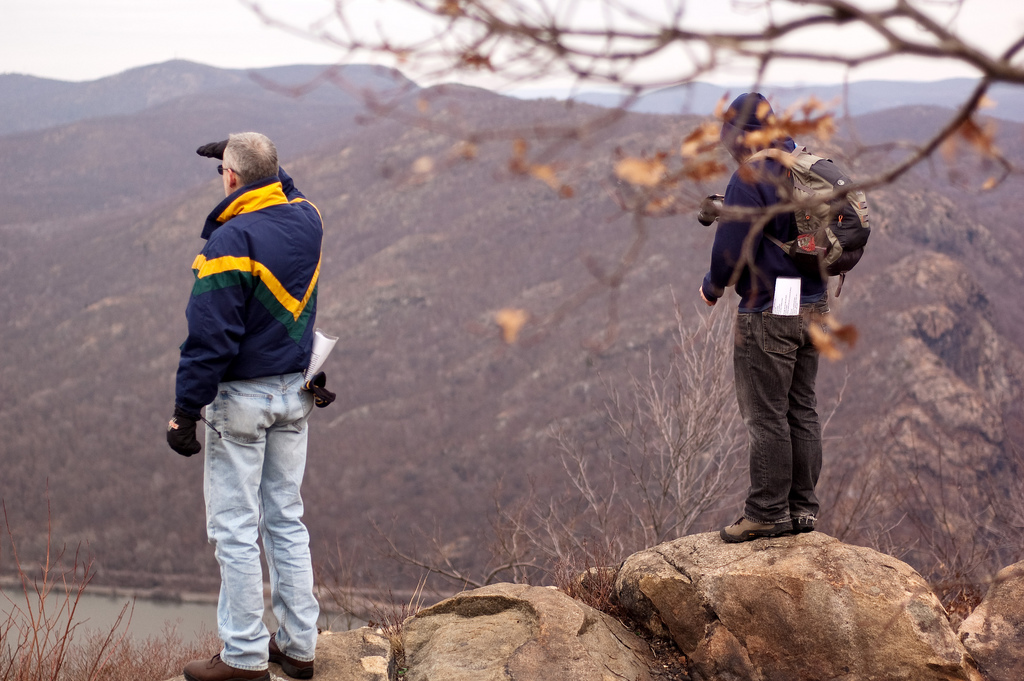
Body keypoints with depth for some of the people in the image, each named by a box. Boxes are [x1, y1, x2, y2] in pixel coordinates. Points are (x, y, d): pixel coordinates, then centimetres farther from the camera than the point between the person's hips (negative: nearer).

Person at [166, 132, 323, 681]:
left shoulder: (230, 241, -20)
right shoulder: (306, 219, 0)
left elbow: (210, 338, -21)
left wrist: (185, 411, -15)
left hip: (241, 397, -7)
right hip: (294, 394, 7)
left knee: (235, 529, 1)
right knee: (287, 520, 14)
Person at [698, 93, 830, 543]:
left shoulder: (751, 178, -16)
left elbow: (732, 251, -17)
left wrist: (712, 286, 3)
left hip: (768, 311, -8)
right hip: (813, 305, 8)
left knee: (766, 416, -2)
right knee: (801, 410, 13)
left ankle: (767, 513, 3)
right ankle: (802, 507, 18)